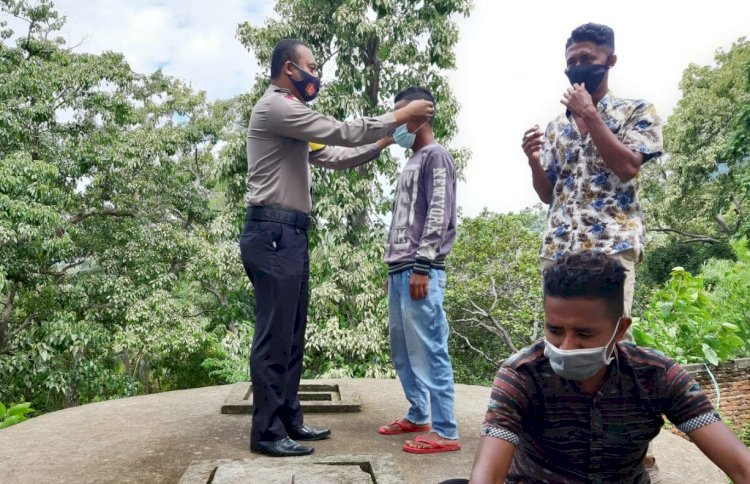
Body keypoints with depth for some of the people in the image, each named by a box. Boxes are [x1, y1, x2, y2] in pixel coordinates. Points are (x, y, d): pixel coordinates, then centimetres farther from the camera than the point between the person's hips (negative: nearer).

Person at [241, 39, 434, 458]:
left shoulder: (291, 117, 25)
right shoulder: (276, 106, -7)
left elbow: (332, 155, 24)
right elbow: (340, 132, -12)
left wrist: (382, 144, 18)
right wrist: (397, 118, -3)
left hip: (290, 234, 10)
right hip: (273, 234, -10)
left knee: (292, 335, 12)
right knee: (275, 336, -6)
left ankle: (289, 420, 21)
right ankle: (267, 432, 3)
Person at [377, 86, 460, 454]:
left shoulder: (436, 156, -5)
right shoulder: (412, 162, 22)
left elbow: (439, 217, -14)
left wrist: (422, 267, -18)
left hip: (420, 271, -9)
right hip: (400, 270, 10)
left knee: (428, 351, -6)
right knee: (402, 350, 14)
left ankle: (445, 432, 2)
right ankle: (418, 416, 27)